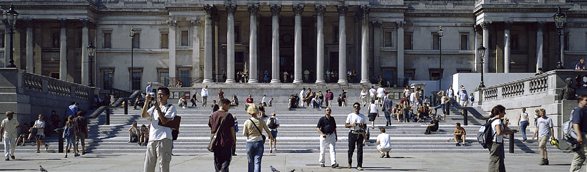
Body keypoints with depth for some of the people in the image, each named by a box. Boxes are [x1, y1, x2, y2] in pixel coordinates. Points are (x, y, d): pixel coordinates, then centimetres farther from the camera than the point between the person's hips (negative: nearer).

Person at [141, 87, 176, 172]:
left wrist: (157, 108, -11)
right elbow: (143, 115, 7)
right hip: (152, 140, 6)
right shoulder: (154, 108, 23)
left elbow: (164, 121, -10)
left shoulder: (171, 107, 4)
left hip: (164, 140, -6)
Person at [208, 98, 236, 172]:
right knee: (227, 159, 4)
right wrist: (234, 141, 5)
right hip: (226, 142, -4)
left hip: (216, 142, 4)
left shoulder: (213, 115, 7)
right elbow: (232, 129, -4)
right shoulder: (228, 115, -7)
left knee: (217, 161, 13)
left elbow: (211, 129, 11)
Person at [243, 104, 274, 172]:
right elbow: (267, 131, 10)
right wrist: (271, 137, 30)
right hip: (259, 142, 0)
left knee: (250, 162, 14)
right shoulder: (261, 121, -3)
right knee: (257, 162, -2)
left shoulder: (247, 122, -7)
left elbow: (244, 134, -3)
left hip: (250, 143, 0)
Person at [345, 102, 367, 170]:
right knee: (351, 149, 5)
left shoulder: (362, 116, 11)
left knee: (360, 150, -5)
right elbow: (346, 125, 4)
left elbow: (365, 126, 16)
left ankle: (359, 165, -5)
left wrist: (362, 127, -7)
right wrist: (352, 125, -15)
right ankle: (349, 162, 28)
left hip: (360, 134, 1)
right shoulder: (350, 115, 6)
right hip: (352, 133, -1)